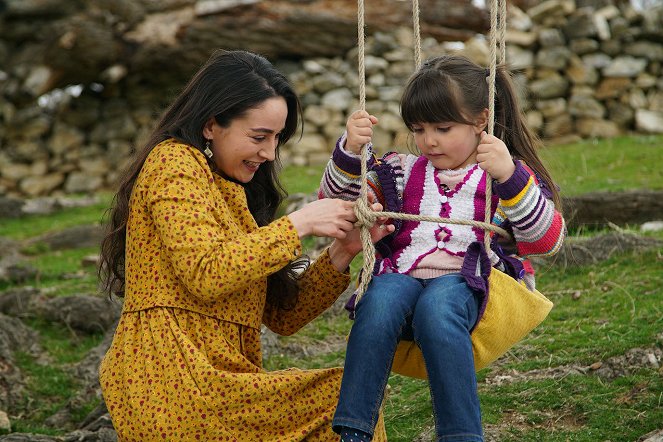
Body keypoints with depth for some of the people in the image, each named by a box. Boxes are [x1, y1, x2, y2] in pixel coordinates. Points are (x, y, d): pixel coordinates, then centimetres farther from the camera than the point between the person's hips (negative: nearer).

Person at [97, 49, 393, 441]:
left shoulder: (233, 190, 22)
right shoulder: (173, 162, -3)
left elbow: (281, 315, 15)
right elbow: (205, 275, -18)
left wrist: (341, 254, 1)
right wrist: (297, 225, -13)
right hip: (175, 388, -8)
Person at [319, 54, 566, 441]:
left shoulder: (508, 177, 13)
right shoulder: (402, 172, 24)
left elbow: (546, 240, -4)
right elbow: (337, 202, 17)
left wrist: (510, 177, -19)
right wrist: (350, 151, -1)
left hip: (464, 282, -2)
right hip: (401, 275, 3)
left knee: (435, 307, -38)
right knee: (379, 301, -34)